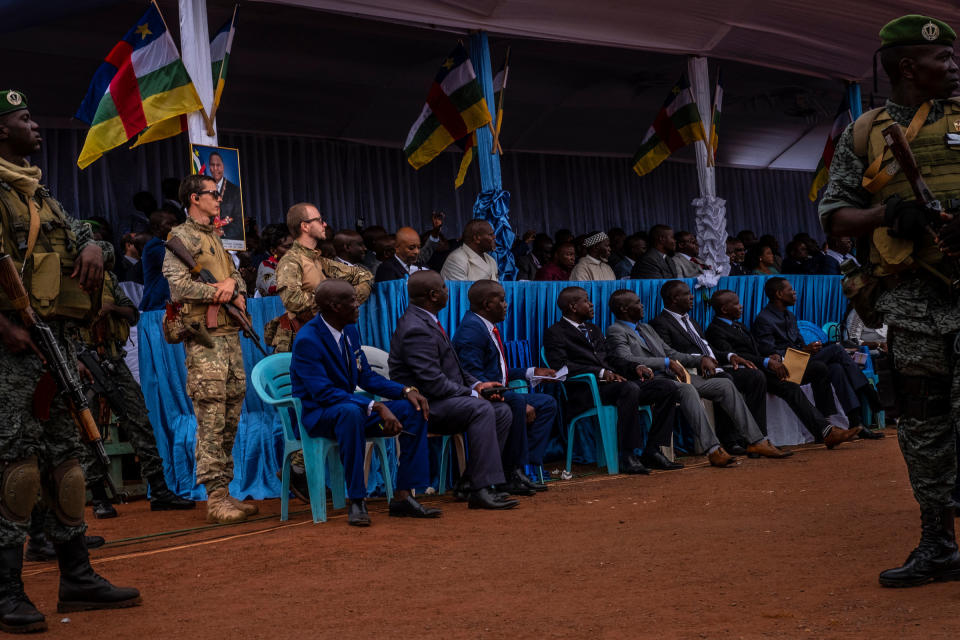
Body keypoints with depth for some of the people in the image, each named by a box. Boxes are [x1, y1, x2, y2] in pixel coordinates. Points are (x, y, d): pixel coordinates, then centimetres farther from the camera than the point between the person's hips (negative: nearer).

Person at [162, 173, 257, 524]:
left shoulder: (214, 238, 23)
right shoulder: (182, 237, -3)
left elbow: (237, 275, 22)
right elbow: (179, 287, -13)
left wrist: (232, 283, -1)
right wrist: (223, 292, -10)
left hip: (230, 336, 8)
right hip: (204, 339, -8)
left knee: (230, 418, 9)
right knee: (211, 420, -10)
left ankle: (225, 491, 14)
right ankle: (216, 498, -10)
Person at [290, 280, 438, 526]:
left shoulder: (350, 330, 5)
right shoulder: (307, 340, -21)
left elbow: (366, 376, 11)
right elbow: (323, 392, -29)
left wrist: (406, 390, -6)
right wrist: (375, 407, -36)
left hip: (350, 407, 8)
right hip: (316, 413, -8)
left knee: (414, 410, -8)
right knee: (351, 412, -42)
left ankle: (403, 497, -8)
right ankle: (356, 501, -34)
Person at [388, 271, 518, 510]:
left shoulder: (427, 321, 14)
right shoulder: (416, 329, -19)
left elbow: (451, 366, 21)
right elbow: (433, 382, -24)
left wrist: (476, 384, 4)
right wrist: (472, 394, -15)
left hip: (440, 399, 11)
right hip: (423, 405, -11)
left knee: (502, 411, 0)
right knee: (481, 409, -30)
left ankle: (470, 481, 0)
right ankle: (482, 489, -32)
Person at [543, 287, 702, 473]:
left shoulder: (594, 329, 28)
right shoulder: (555, 333, 2)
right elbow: (560, 365, -13)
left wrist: (635, 368, 5)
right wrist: (600, 372, -21)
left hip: (612, 381, 8)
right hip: (585, 391, -8)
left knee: (668, 388, -9)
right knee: (630, 389, -37)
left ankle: (652, 449, -10)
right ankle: (628, 456, -32)